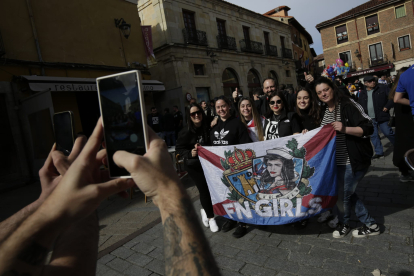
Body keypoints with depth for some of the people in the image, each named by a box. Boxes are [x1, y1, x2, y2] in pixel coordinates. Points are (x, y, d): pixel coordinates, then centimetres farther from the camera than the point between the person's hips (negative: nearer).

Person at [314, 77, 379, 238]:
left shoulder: (347, 106, -16)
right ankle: (370, 225, 33)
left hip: (353, 161, -8)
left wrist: (344, 129, -34)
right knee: (347, 193, 16)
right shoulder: (324, 110, 7)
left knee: (343, 194, 5)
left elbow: (368, 129, -22)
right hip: (338, 161, 8)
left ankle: (343, 224, 32)